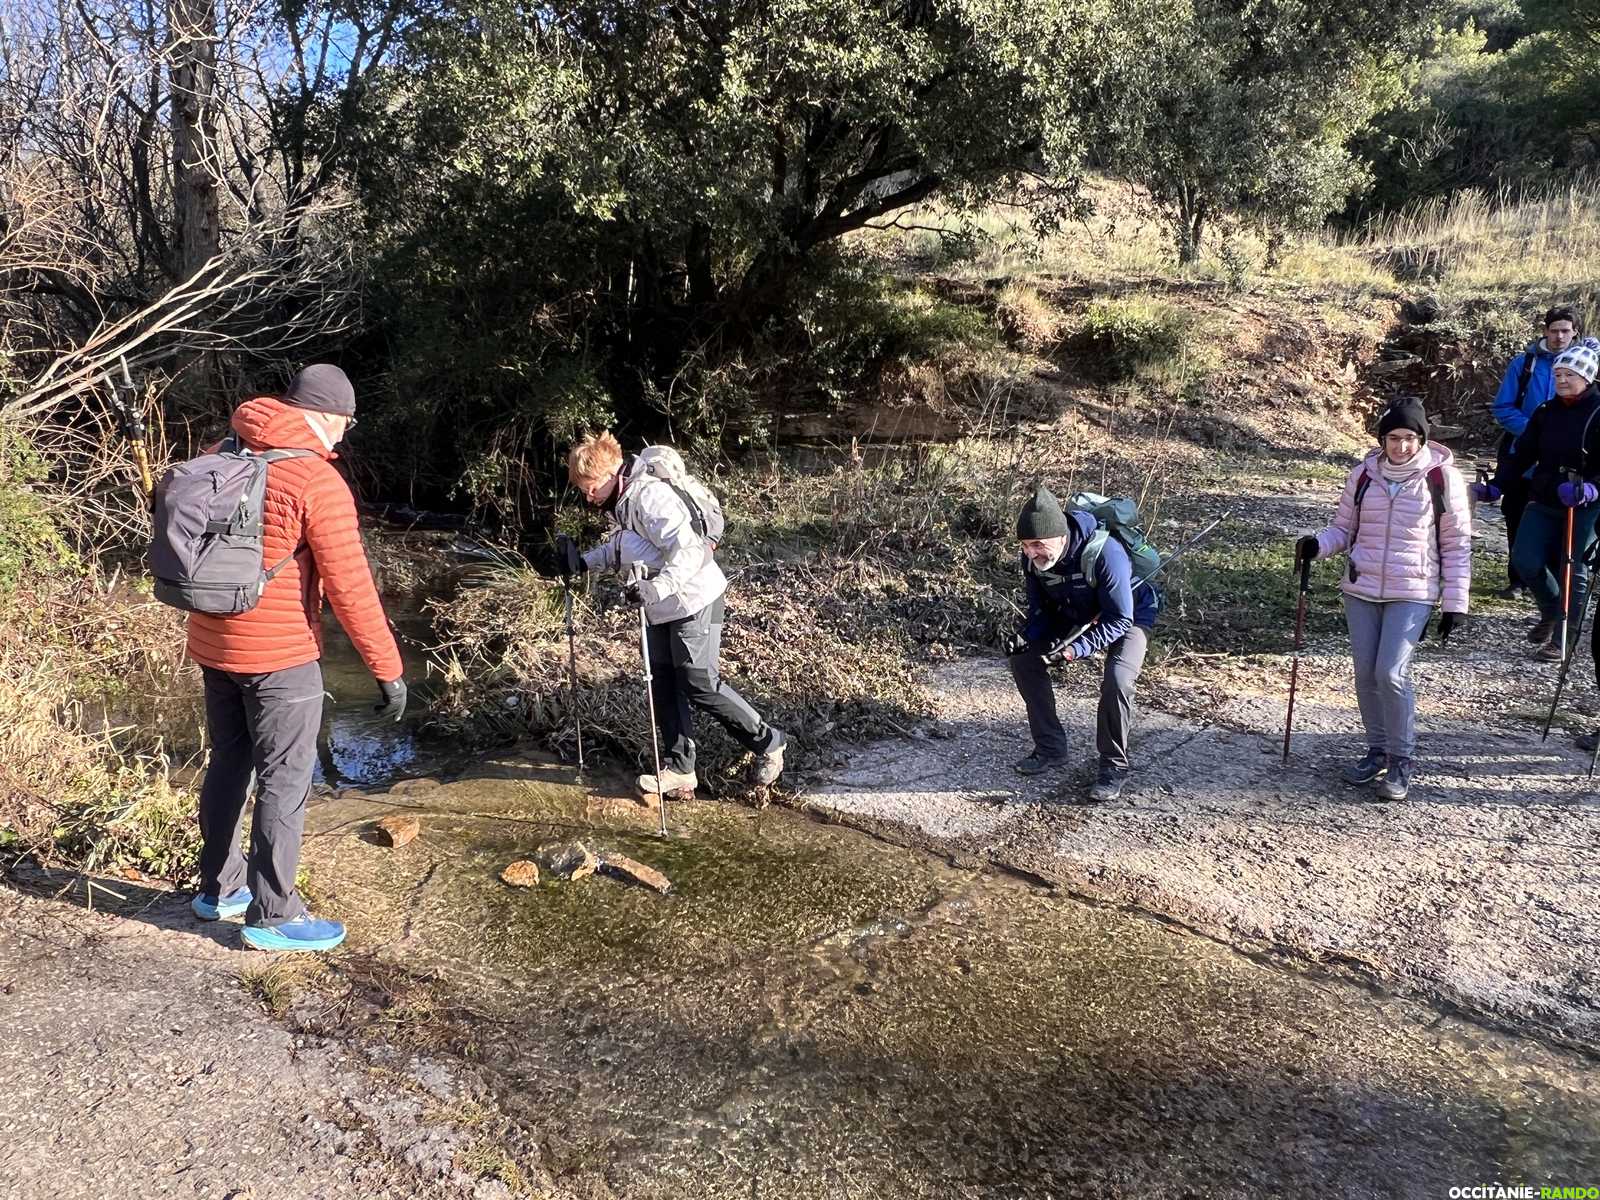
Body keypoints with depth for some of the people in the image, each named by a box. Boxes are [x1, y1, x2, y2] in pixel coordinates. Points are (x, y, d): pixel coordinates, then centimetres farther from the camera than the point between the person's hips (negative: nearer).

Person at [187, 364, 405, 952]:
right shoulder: (317, 480, -18)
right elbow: (350, 587, -20)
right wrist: (388, 669, -14)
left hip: (212, 645, 8)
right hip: (280, 655, -8)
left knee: (228, 765, 20)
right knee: (284, 782, 3)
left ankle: (219, 887, 34)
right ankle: (272, 916, 12)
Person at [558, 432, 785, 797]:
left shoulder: (649, 497, -25)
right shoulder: (617, 502, 6)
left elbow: (688, 551, -33)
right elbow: (618, 548, 21)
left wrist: (658, 587, -45)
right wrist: (583, 562, 7)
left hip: (693, 599, -10)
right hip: (662, 605, 10)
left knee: (700, 684, -6)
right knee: (665, 684, 8)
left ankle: (767, 743, 11)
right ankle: (680, 769, 15)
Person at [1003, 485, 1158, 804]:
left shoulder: (1105, 553, -38)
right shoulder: (1033, 559, -19)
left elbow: (1119, 620, -32)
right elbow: (1041, 610, -4)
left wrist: (1076, 649, -44)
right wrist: (1026, 635, -26)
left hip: (1130, 615, -6)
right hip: (1075, 616, 6)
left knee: (1116, 679, -32)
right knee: (1024, 658, -9)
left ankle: (1114, 766, -11)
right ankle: (1051, 750, 3)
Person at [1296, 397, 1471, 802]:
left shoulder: (1443, 479, -4)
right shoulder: (1364, 475, 3)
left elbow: (1457, 544, 0)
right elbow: (1343, 529, 11)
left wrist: (1455, 603, -4)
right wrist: (1317, 544, -12)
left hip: (1413, 594, -4)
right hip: (1361, 590, 4)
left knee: (1391, 674, -13)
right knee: (1366, 674, 5)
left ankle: (1401, 760, 4)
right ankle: (1378, 751, 23)